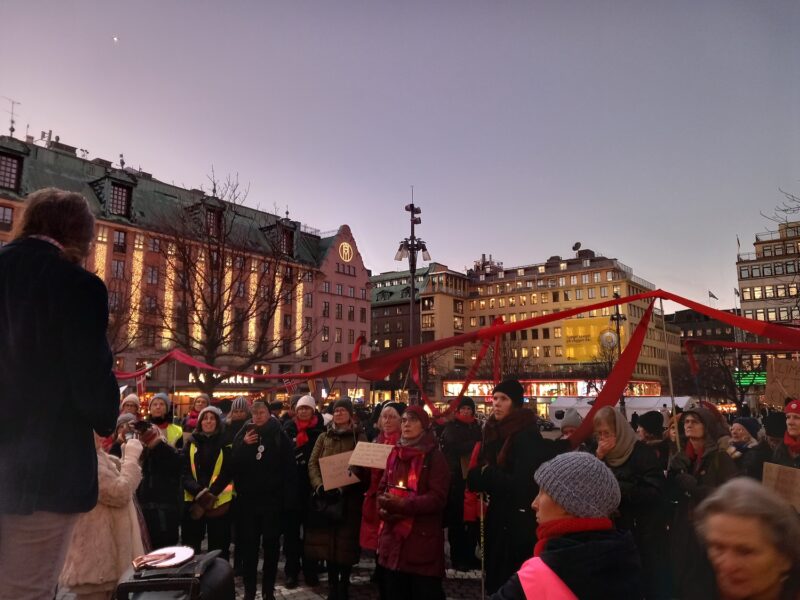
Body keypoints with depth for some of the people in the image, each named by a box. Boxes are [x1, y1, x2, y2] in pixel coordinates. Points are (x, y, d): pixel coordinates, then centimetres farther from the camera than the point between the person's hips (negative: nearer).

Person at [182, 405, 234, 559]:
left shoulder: (226, 444, 1)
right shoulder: (191, 443, 7)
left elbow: (228, 473, -4)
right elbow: (185, 473, 0)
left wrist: (210, 495, -15)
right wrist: (199, 493, -16)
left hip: (219, 501, -2)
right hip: (193, 500, 2)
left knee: (218, 549, 7)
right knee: (190, 547, 9)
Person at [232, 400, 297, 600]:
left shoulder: (280, 436, -3)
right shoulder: (244, 434, 4)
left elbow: (290, 468, -6)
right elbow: (233, 464, -1)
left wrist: (289, 497, -11)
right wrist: (244, 445, -14)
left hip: (273, 499, -1)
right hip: (248, 499, 2)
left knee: (271, 545, 10)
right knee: (248, 545, 7)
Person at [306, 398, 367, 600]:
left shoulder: (359, 437, 3)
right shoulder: (324, 437, 11)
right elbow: (312, 463, 4)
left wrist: (342, 488, -18)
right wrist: (319, 486, -13)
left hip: (349, 497, -2)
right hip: (326, 496, 3)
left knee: (346, 542, -1)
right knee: (328, 541, 6)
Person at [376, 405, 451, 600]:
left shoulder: (435, 457, -8)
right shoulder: (395, 454, 11)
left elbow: (438, 498, -15)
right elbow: (383, 488, 13)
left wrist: (403, 505, -24)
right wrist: (383, 508, -8)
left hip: (423, 538, -5)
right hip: (393, 537, 6)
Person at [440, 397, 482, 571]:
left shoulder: (476, 427, 15)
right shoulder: (451, 427, 2)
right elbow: (455, 446, -13)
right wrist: (474, 445, -8)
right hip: (455, 478, -4)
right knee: (456, 518, 1)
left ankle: (469, 555, 16)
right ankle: (457, 557, 9)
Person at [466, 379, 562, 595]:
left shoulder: (527, 436, -17)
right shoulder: (495, 433, 6)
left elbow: (521, 485, -22)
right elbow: (476, 475, 10)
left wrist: (487, 474, -13)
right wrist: (479, 474, -12)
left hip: (521, 524, -7)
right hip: (499, 519, 8)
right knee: (496, 578, 17)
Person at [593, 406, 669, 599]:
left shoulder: (642, 452, -13)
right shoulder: (602, 454, 5)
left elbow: (655, 491, -20)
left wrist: (619, 489, -20)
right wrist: (598, 458, -12)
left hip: (646, 531, -5)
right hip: (618, 530, 5)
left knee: (652, 582, 4)